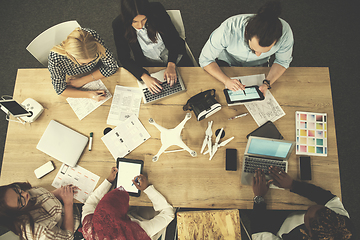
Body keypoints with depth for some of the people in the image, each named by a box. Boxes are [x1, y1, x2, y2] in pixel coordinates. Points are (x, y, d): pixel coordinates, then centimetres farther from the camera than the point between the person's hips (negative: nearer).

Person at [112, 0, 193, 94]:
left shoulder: (157, 10, -21)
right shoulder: (119, 25, -22)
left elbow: (174, 38, -14)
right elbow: (124, 58, -18)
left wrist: (171, 65, -29)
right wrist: (145, 77, -34)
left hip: (173, 56, 1)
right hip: (149, 64, 0)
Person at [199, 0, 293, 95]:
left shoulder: (285, 33, -35)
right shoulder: (227, 30, -42)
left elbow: (282, 61, -14)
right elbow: (205, 60, -28)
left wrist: (266, 84, -32)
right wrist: (227, 80, -43)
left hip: (258, 65, 1)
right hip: (226, 61, -1)